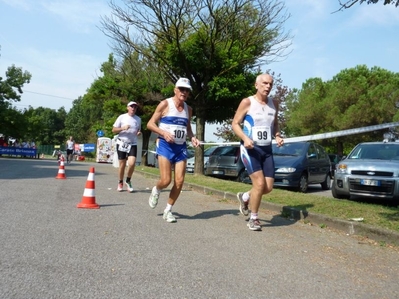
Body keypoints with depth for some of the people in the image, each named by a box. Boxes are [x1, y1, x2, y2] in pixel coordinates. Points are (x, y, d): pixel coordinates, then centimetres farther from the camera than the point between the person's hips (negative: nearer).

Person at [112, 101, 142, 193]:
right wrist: (123, 128, -16)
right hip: (122, 143, -2)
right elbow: (113, 130, 0)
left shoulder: (138, 119, 10)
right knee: (122, 165, 4)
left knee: (132, 163, -16)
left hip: (133, 144, 2)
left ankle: (128, 181, 7)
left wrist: (139, 133, 0)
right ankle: (120, 183, 25)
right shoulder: (122, 117, 0)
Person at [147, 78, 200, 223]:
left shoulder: (188, 109, 12)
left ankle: (168, 210, 14)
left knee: (179, 181, -4)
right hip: (165, 145, -5)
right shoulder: (165, 104, -4)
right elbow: (150, 124, -4)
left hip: (181, 147, 5)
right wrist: (164, 133, -20)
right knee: (166, 180, -13)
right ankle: (156, 190, 24)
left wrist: (192, 138, 4)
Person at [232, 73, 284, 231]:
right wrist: (245, 138, -21)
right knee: (259, 183, -15)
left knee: (268, 187, 2)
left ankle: (244, 197, 33)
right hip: (250, 149, -5)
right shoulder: (247, 102, -7)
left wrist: (278, 136, 2)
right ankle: (253, 219, 7)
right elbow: (235, 123, -5)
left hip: (267, 149, 6)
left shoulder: (274, 103, 9)